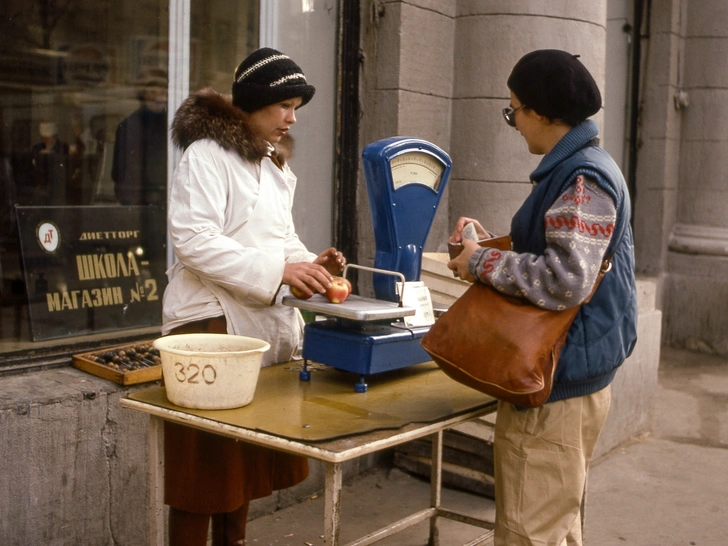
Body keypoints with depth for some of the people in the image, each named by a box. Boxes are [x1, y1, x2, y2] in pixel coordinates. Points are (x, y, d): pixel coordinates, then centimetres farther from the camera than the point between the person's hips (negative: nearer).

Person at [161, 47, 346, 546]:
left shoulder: (276, 167, 18)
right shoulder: (207, 156, -9)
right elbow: (193, 238, -20)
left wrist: (312, 265, 1)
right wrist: (279, 270, -25)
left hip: (265, 324, 8)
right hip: (213, 321, -8)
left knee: (247, 458, 14)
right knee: (204, 462, -1)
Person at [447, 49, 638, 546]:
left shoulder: (582, 179, -18)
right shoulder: (580, 168, 14)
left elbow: (565, 280, -28)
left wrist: (482, 263, -17)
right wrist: (489, 243, 11)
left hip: (558, 382, -11)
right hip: (565, 373, 11)